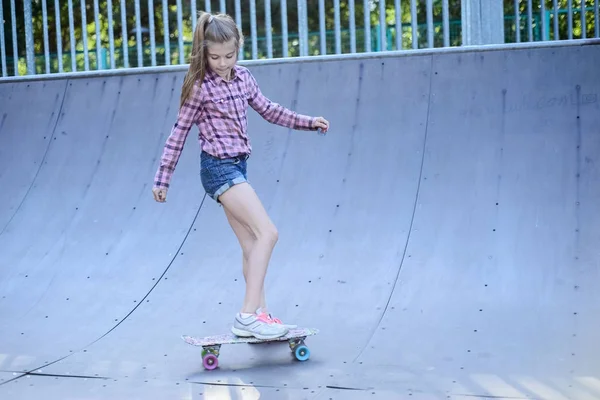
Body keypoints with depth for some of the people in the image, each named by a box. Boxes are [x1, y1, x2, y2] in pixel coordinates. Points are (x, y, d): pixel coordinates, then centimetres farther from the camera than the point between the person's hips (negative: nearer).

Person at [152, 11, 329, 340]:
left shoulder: (243, 77, 8)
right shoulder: (199, 87, -10)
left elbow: (269, 110, 19)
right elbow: (179, 132, -5)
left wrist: (308, 122, 15)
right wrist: (162, 178, -3)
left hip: (237, 167, 7)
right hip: (219, 168, -7)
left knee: (251, 245, 8)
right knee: (267, 233, -16)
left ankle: (259, 314, 15)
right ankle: (248, 315, -18)